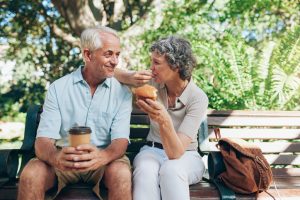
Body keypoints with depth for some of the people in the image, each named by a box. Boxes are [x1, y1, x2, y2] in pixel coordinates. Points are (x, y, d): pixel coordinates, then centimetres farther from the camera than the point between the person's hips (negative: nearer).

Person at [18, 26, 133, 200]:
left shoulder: (122, 92, -3)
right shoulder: (58, 88, -4)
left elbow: (121, 140, -13)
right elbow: (43, 140, -11)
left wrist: (102, 157, -37)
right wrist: (56, 157, -36)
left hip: (104, 158, 0)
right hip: (64, 159, 1)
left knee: (122, 174, -31)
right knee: (31, 174, -28)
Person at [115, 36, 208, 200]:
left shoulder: (198, 98, -19)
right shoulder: (154, 82, -8)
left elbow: (176, 152, -26)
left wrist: (164, 121, -45)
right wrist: (131, 78, -20)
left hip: (186, 156, -2)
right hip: (152, 151, 3)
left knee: (171, 170, -39)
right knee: (144, 171, -34)